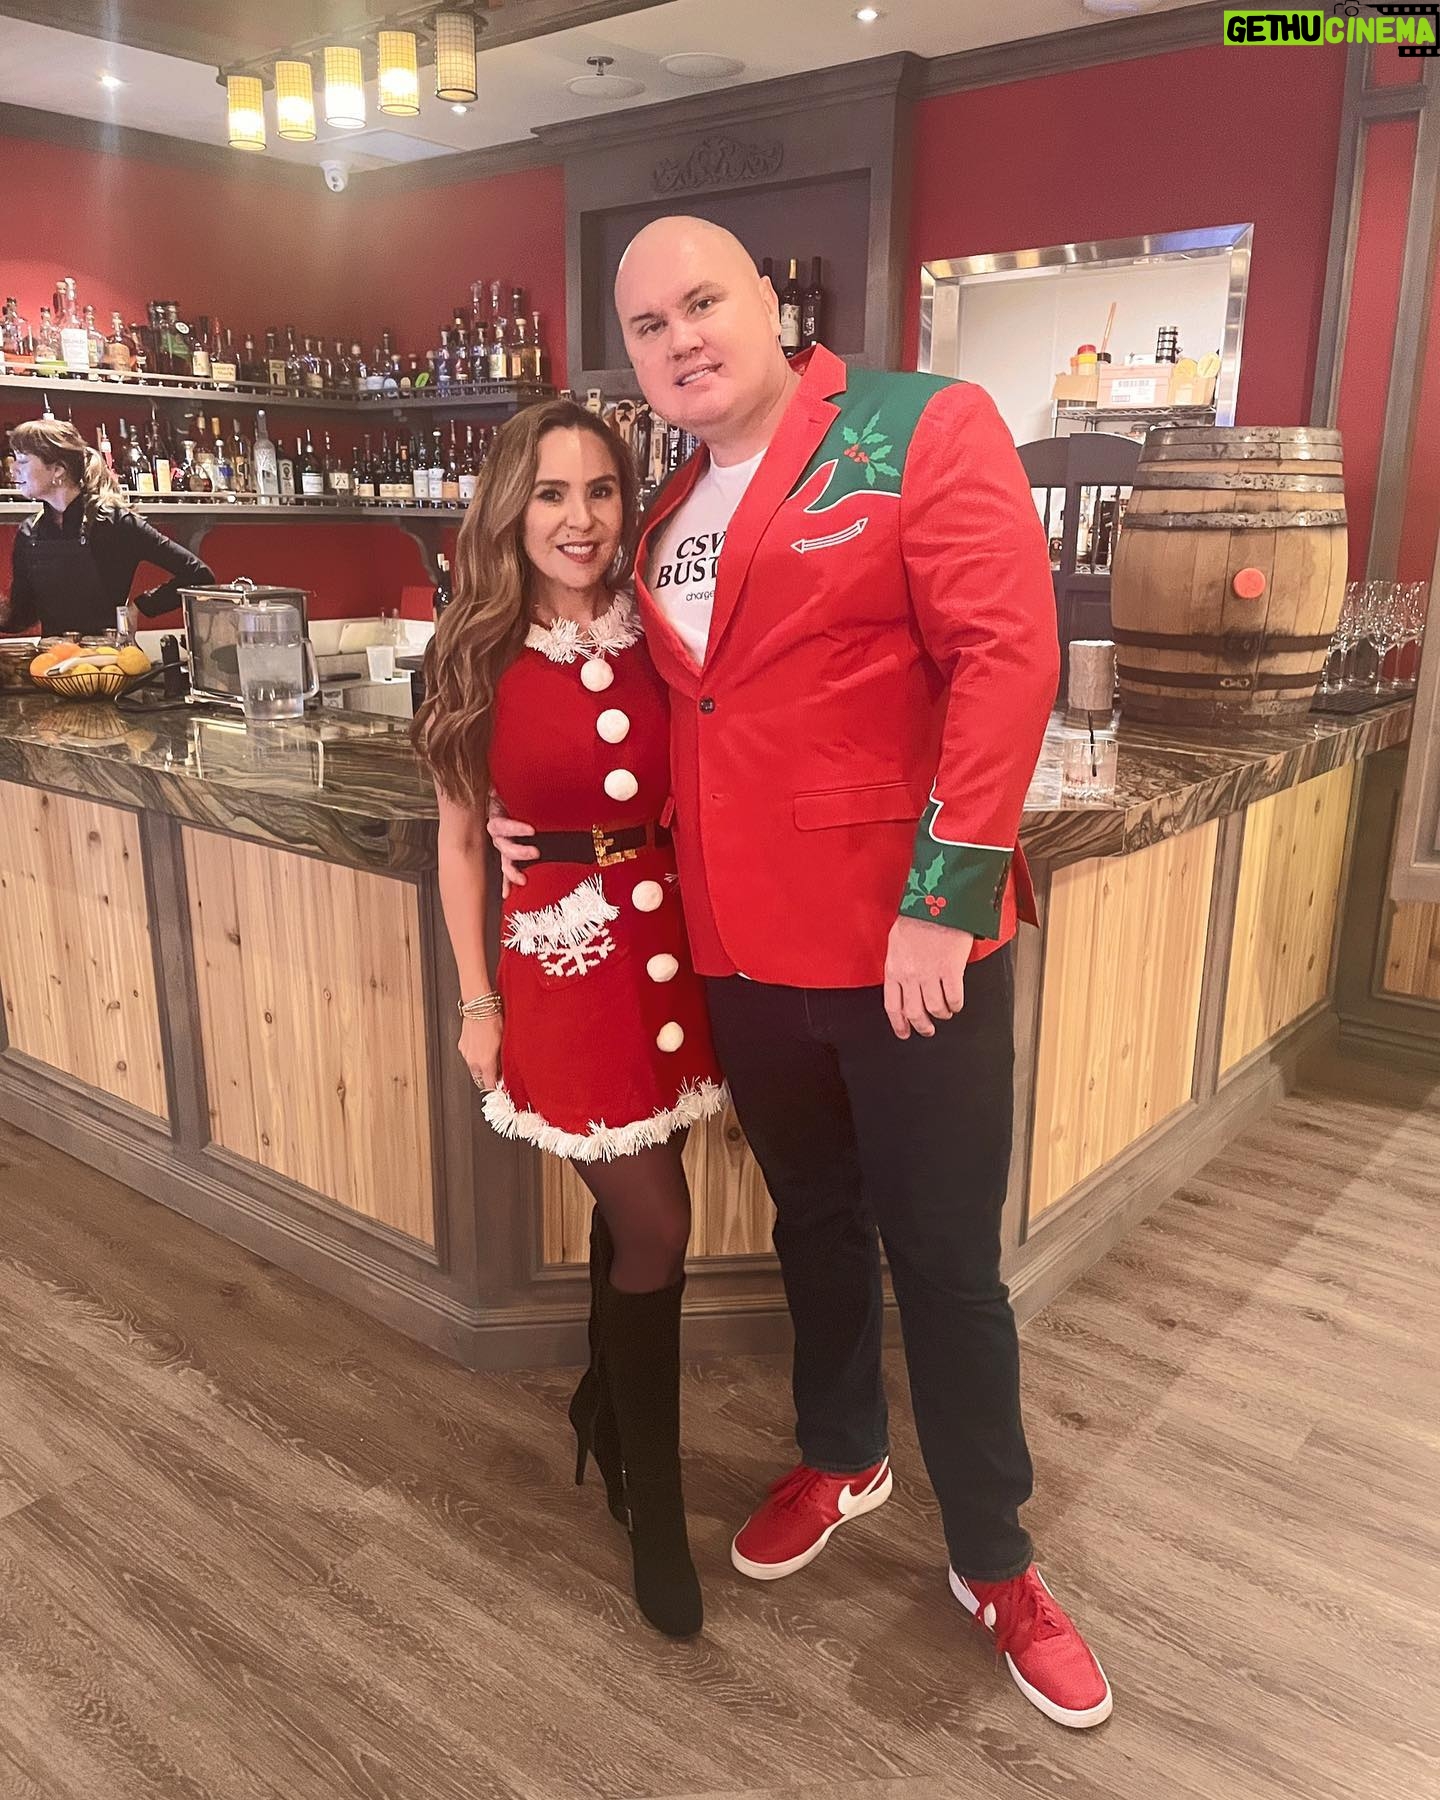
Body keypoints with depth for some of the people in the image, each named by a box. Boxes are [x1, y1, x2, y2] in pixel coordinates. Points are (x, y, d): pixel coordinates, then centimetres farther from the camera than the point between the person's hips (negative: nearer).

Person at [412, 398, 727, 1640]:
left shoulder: (661, 641, 1)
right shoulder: (481, 661, -3)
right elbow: (459, 842, 1)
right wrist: (478, 1000, 0)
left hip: (672, 947, 3)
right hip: (562, 957, -2)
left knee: (630, 1214, 14)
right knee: (656, 1229, -2)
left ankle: (604, 1405, 45)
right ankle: (657, 1505, 22)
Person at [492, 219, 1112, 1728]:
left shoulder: (925, 428, -7)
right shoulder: (665, 513, 11)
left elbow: (1006, 655, -16)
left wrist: (944, 897, -20)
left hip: (912, 948, -5)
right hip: (744, 948, 6)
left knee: (944, 1259, 8)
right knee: (813, 1224, 22)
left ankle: (993, 1563, 31)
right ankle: (841, 1460, 47)